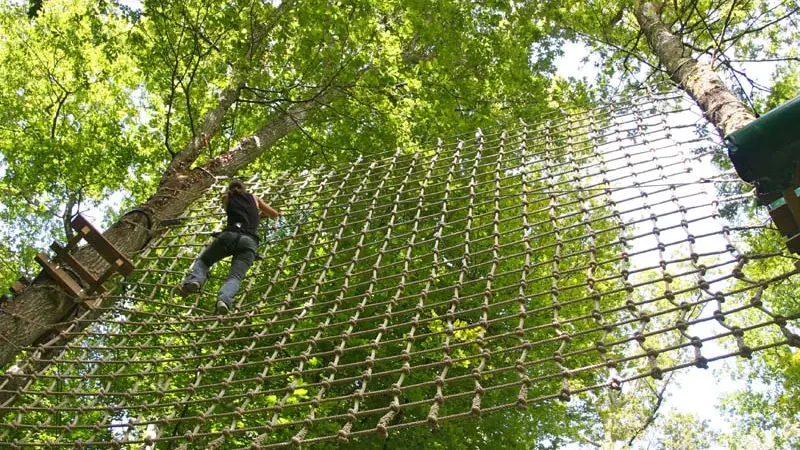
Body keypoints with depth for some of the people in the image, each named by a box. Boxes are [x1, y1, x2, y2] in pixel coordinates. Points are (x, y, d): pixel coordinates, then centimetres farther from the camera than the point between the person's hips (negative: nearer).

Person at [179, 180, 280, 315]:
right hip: (250, 241, 0)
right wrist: (260, 214, 57)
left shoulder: (226, 197, 28)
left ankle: (194, 280, -15)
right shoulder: (254, 198, 30)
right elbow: (275, 214, 37)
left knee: (202, 260, 17)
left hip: (230, 235, 0)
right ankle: (224, 300, -47)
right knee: (235, 276, -16)